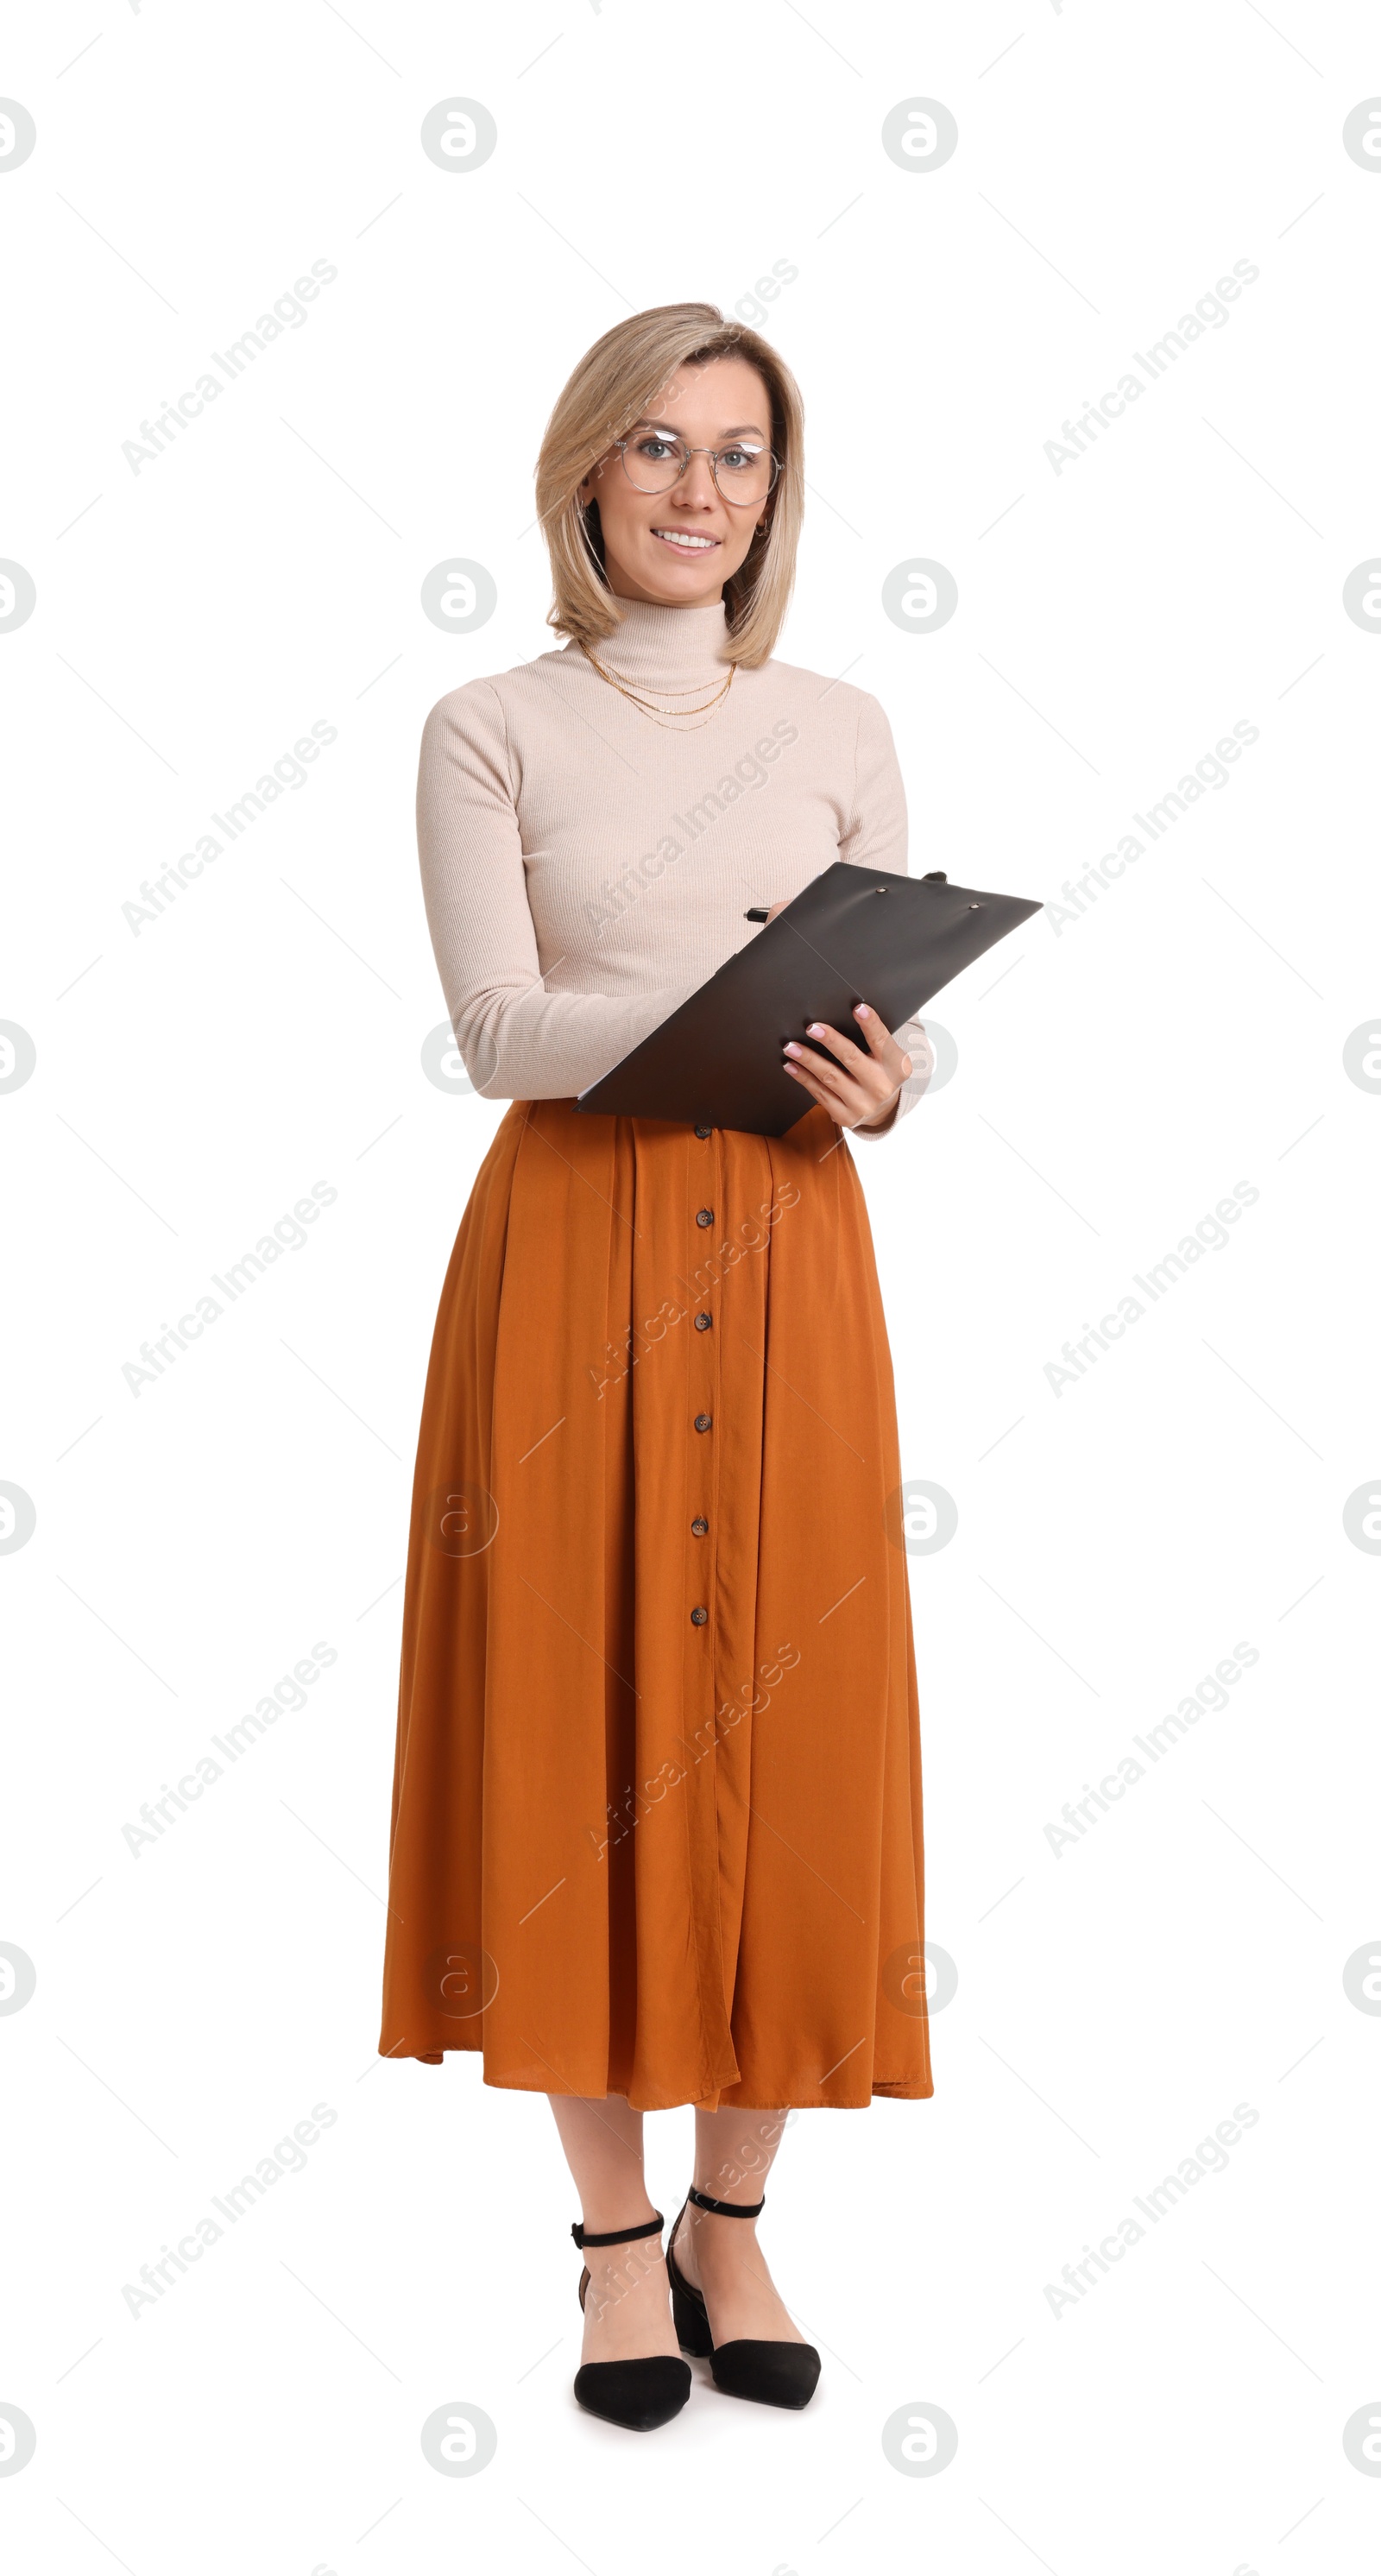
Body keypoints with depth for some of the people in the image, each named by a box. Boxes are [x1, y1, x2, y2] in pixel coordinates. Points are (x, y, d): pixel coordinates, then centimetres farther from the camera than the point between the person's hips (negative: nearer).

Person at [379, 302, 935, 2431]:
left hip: (785, 1264, 2)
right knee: (578, 1723, 2)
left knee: (786, 1734, 3)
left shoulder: (838, 732, 10)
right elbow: (498, 1028, -9)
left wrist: (880, 1085, -15)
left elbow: (907, 1022, 8)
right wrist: (735, 1001, -24)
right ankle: (619, 2234, 17)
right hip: (569, 1257, -1)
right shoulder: (490, 732, 4)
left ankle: (735, 2219, 20)